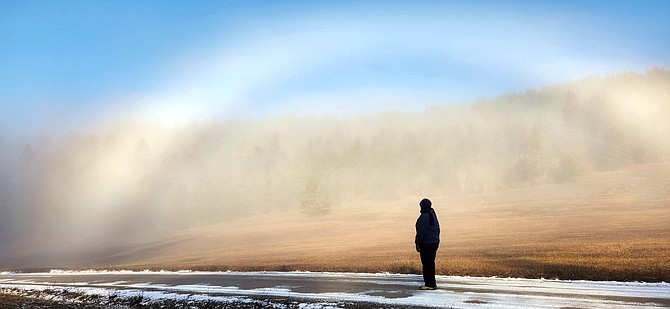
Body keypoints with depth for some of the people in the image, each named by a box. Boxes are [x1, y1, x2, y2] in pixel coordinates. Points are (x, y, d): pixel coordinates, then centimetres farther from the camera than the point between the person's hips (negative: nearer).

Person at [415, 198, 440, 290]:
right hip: (434, 242, 10)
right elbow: (437, 229, 19)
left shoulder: (424, 217, -16)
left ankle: (429, 284, -5)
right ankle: (432, 283, 20)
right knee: (431, 263, 15)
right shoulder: (433, 215, 14)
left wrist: (418, 243, -13)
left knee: (427, 264, -6)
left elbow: (421, 231, -18)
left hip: (426, 243, -10)